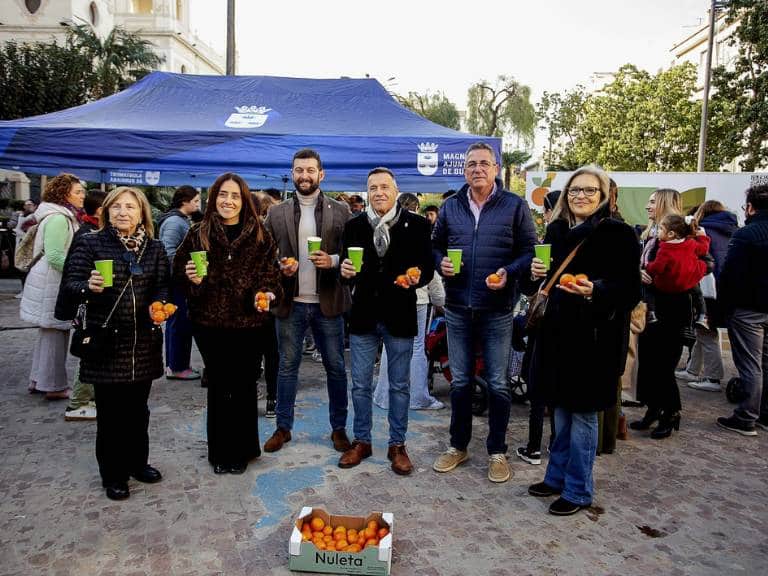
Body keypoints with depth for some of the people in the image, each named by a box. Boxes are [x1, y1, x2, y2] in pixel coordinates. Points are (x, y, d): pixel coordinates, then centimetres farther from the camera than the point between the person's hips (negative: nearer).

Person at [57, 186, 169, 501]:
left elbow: (162, 286, 6)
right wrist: (89, 286, -29)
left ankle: (137, 462, 34)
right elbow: (69, 284, -7)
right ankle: (113, 475, 22)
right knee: (110, 411, 5)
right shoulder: (89, 243, -3)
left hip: (144, 342, 3)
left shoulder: (154, 248, 7)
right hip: (106, 341, -3)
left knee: (138, 408, 15)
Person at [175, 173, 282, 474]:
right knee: (218, 386, 10)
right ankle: (220, 451, 26)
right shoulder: (198, 234, 1)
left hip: (247, 322, 0)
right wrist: (191, 278, -15)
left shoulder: (260, 236, 1)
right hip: (209, 322, 0)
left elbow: (270, 274, 3)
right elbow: (178, 272, 6)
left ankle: (242, 449, 27)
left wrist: (266, 294, -16)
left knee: (243, 386, 9)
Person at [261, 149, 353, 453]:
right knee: (287, 366, 11)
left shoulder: (340, 211, 2)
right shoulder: (277, 213, 7)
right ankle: (283, 427, 25)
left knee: (335, 367, 8)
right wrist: (280, 267, -12)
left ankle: (338, 428, 23)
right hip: (290, 302, 1)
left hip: (328, 302, -1)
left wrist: (332, 260, -17)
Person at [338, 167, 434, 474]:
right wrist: (345, 270, -13)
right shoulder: (354, 225, 4)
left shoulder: (416, 224, -3)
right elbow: (346, 266, 9)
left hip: (399, 317, -2)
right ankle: (361, 441, 28)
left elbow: (427, 267, -1)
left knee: (399, 386, 10)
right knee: (360, 384, 11)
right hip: (363, 315, 2)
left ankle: (397, 444, 25)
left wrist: (417, 277, -22)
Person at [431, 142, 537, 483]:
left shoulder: (515, 206, -1)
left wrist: (509, 272, -18)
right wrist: (441, 263, -6)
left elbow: (530, 250, -1)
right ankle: (458, 446, 29)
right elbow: (435, 245, 15)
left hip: (497, 310, -3)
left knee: (498, 384, 6)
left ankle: (497, 451, 23)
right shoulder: (450, 206, 8)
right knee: (460, 381, 13)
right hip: (457, 308, 3)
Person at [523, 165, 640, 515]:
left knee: (583, 413, 5)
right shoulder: (556, 230, 9)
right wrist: (535, 274, -6)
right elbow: (536, 285, 16)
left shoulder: (619, 234, -8)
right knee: (561, 408, 17)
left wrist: (594, 291, -29)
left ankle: (578, 490, 21)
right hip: (556, 332, 6)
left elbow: (629, 290, -13)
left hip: (594, 338, -5)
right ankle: (557, 477, 33)